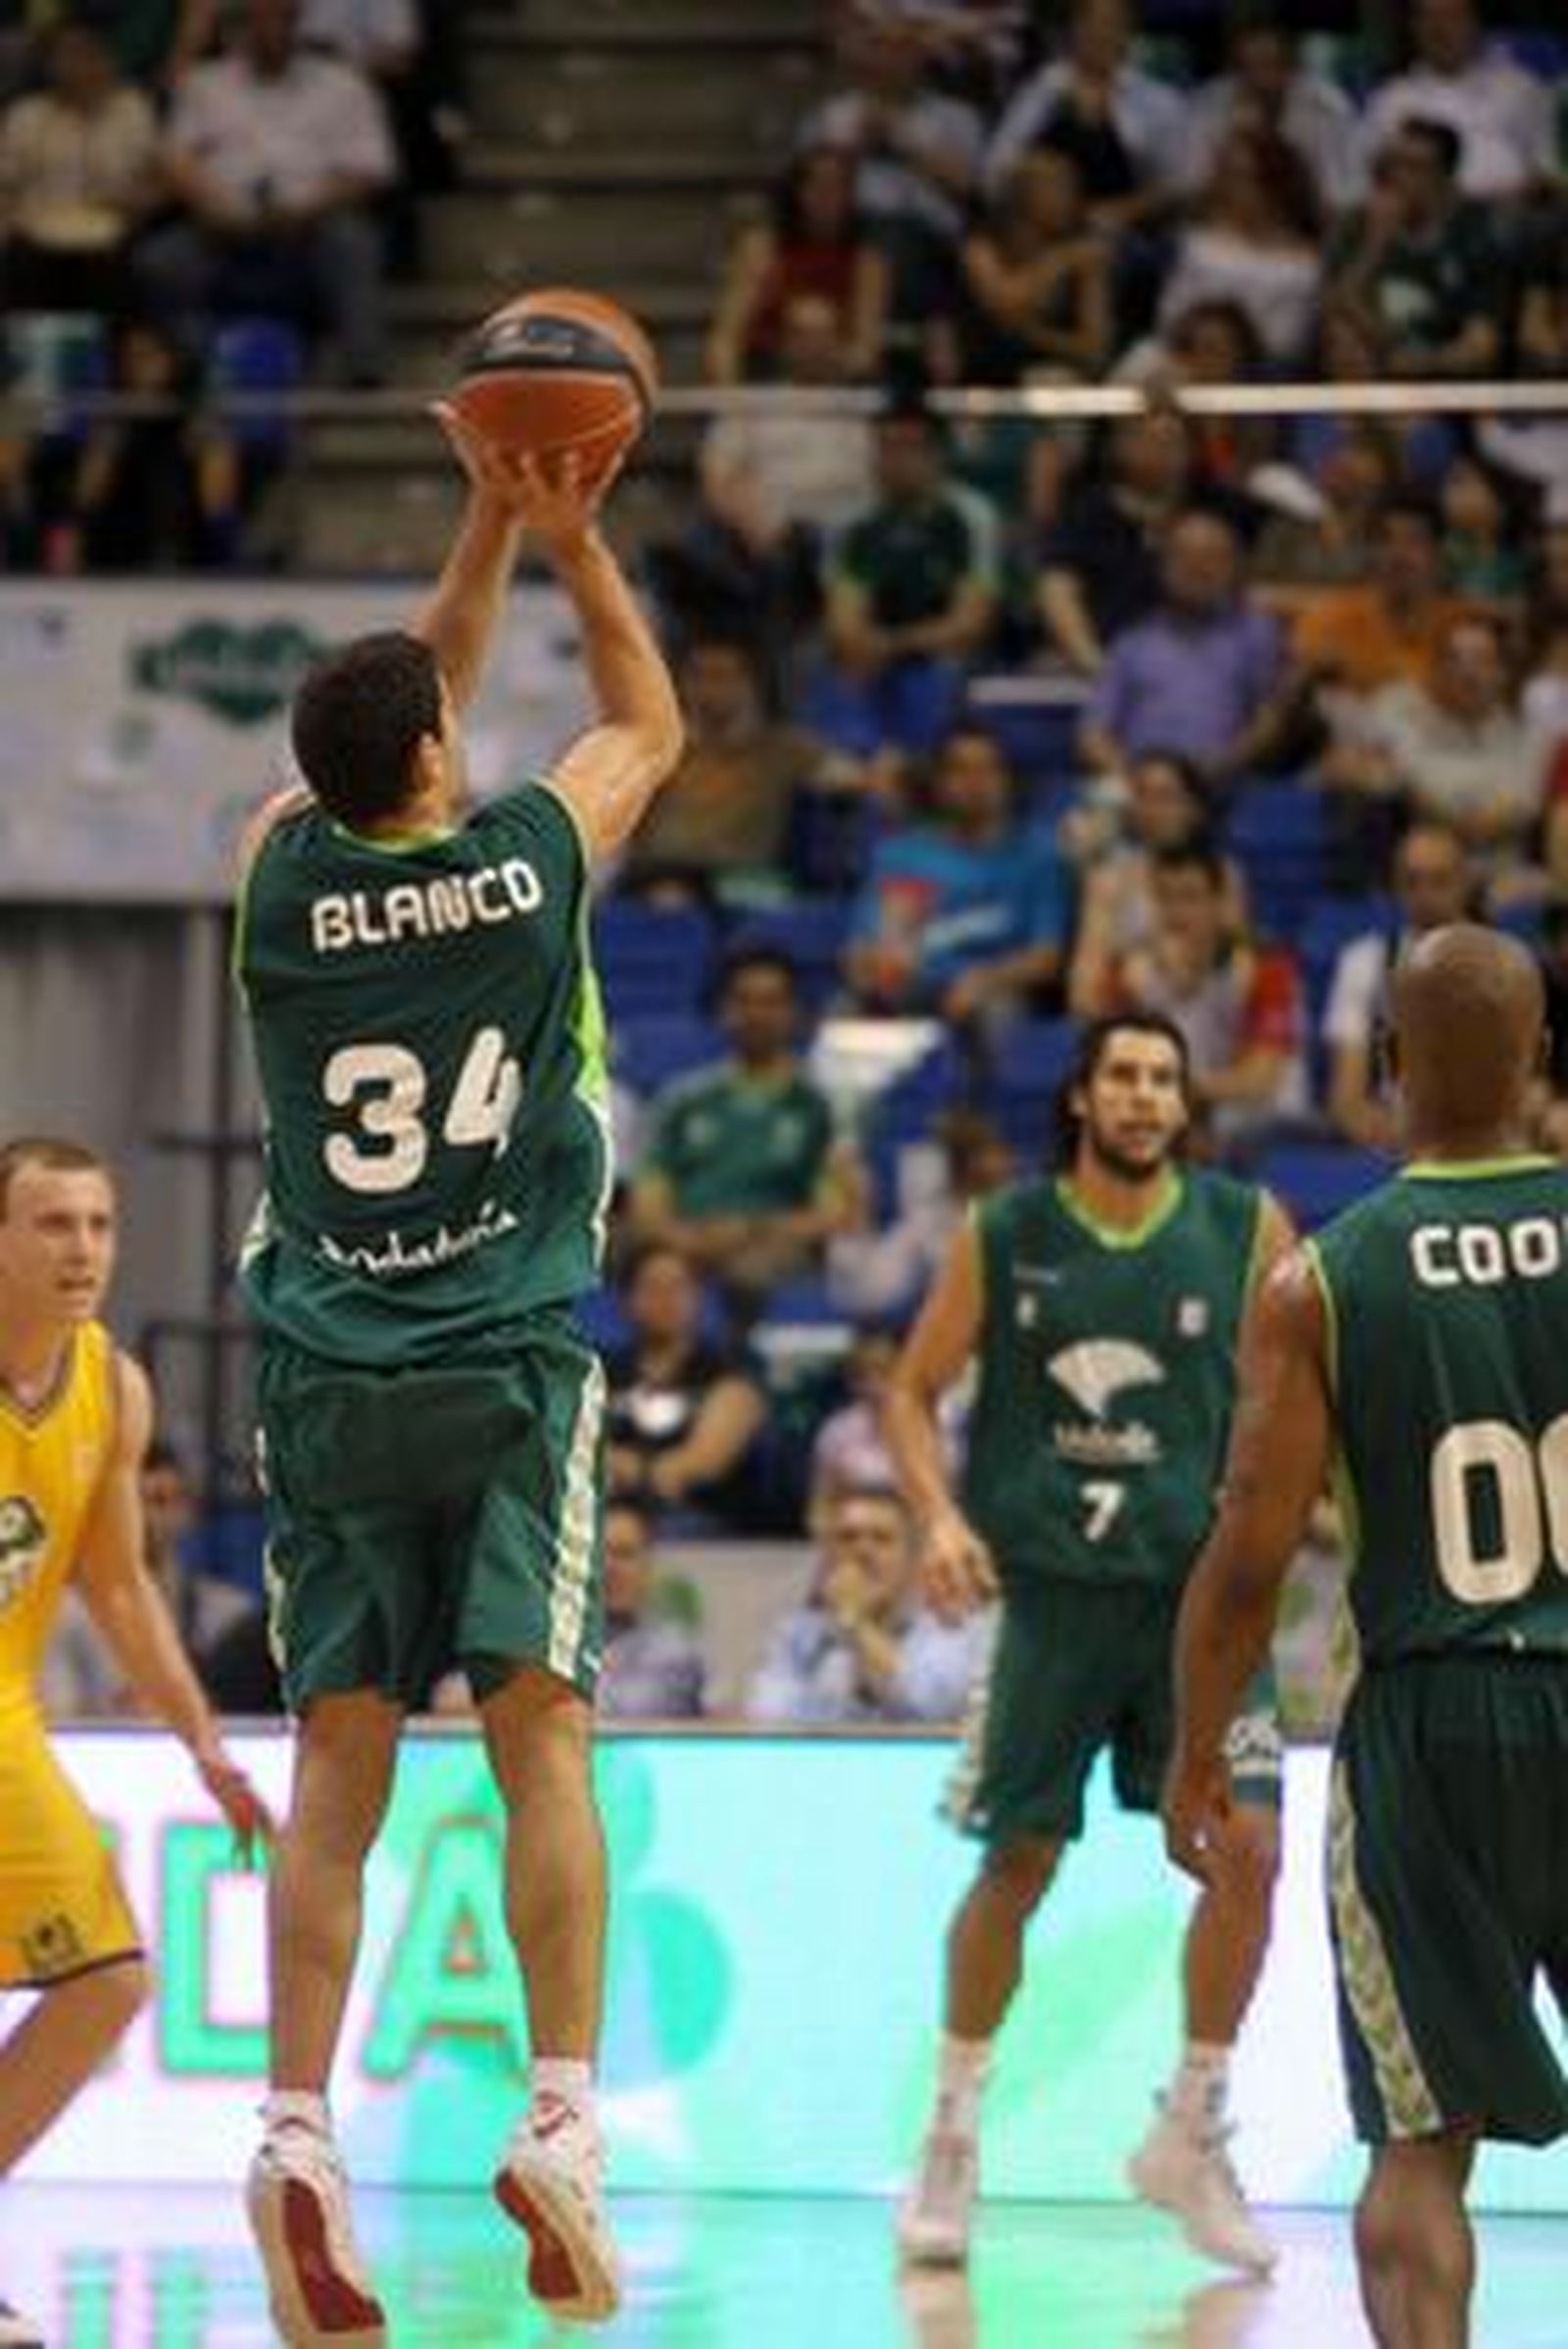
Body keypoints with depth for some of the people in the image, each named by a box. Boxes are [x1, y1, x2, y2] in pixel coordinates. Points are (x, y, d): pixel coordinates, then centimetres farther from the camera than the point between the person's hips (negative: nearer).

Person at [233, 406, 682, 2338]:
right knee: (540, 1733, -6)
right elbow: (650, 723, 19)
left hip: (326, 1378, 2)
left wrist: (488, 525, 27)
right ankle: (560, 2121, -18)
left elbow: (389, 718, 23)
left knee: (337, 1767, 1)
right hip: (509, 1372, -2)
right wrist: (570, 536, 26)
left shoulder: (282, 876, 2)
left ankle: (298, 2134, -9)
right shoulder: (529, 861, -3)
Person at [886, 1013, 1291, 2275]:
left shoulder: (1245, 1228, 1)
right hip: (1048, 1587, 0)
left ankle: (1193, 2137, 5)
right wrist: (941, 1515, -7)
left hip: (1197, 1581, 1)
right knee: (1018, 1864, 3)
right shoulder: (1003, 1237, 1)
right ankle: (953, 2135, 20)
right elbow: (915, 1390, 9)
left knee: (1247, 1849, -11)